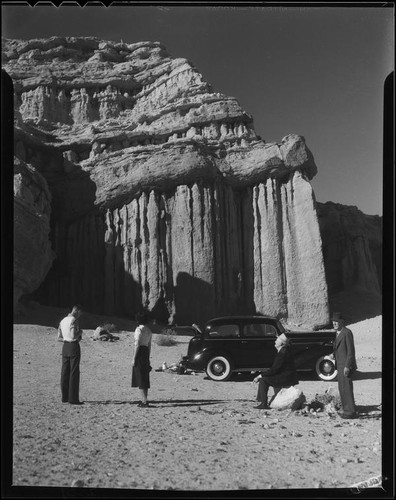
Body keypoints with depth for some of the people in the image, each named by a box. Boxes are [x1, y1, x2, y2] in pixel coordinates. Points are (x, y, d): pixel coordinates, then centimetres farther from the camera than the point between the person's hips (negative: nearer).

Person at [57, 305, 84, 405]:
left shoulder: (62, 321, 13)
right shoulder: (74, 320, -12)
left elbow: (59, 338, 15)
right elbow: (74, 336, -22)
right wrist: (80, 332, -4)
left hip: (65, 347, 8)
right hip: (74, 346, -8)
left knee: (65, 373, 10)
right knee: (74, 373, -4)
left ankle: (65, 397, 14)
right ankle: (73, 399, -4)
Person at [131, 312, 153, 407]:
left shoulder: (139, 329, -12)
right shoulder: (149, 330, 12)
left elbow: (137, 345, -16)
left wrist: (134, 359, -14)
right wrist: (148, 358, 22)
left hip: (139, 353, -8)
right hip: (146, 352, 8)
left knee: (140, 377, -3)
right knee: (145, 377, 14)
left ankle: (144, 400, -5)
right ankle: (144, 399, 20)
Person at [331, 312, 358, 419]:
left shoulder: (347, 333, -14)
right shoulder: (338, 333, 15)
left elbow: (351, 350, -17)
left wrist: (347, 366, -21)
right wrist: (334, 354, 9)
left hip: (346, 365, -9)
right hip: (340, 365, 10)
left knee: (347, 388, -6)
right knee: (342, 388, 13)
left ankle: (351, 412, 0)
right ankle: (347, 409, 22)